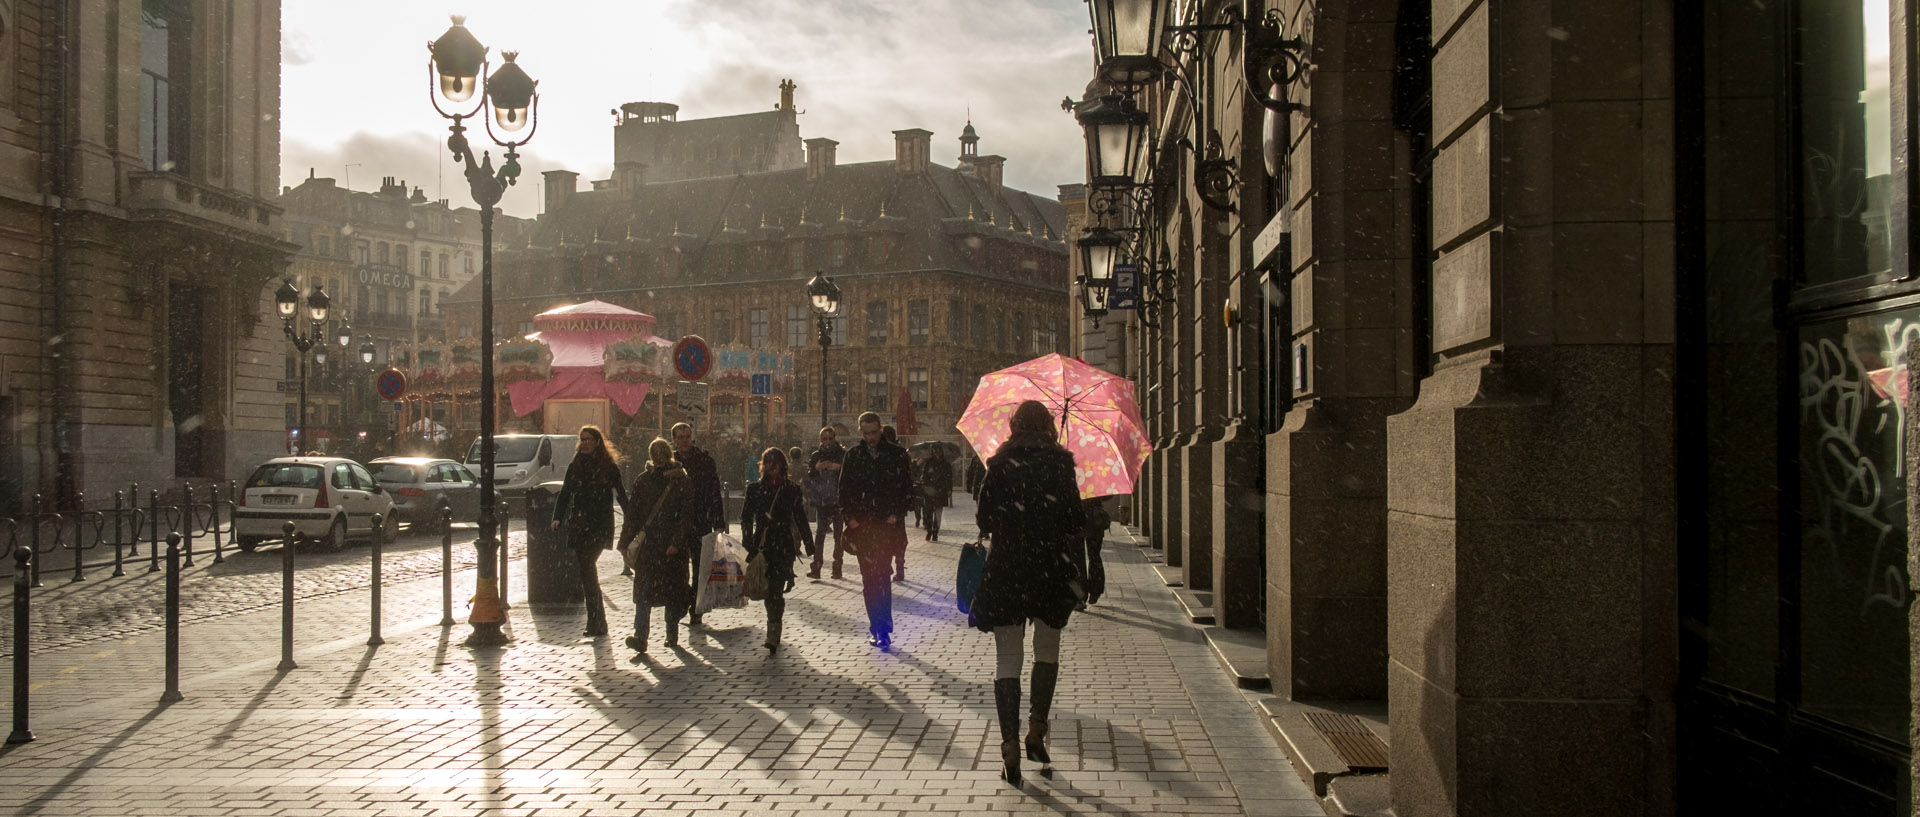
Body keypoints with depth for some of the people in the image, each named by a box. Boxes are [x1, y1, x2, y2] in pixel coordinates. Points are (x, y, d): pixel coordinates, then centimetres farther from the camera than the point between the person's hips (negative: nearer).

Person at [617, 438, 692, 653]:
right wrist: (625, 541, 9)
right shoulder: (643, 480, 9)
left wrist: (677, 542, -14)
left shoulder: (681, 481, -2)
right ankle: (640, 637, -11)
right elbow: (633, 513, 13)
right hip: (648, 544, 2)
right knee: (643, 590, -7)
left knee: (673, 591, 5)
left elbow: (685, 514, -6)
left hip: (672, 547, -2)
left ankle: (672, 635, 19)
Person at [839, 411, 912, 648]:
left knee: (881, 575, -12)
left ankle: (882, 628, -11)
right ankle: (878, 627, 11)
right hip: (861, 525, 3)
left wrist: (896, 515, -7)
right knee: (868, 579, 4)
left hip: (886, 524, -3)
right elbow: (844, 489, 10)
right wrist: (850, 517, 0)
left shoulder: (896, 454, 3)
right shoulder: (853, 456, 9)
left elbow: (904, 487, 2)